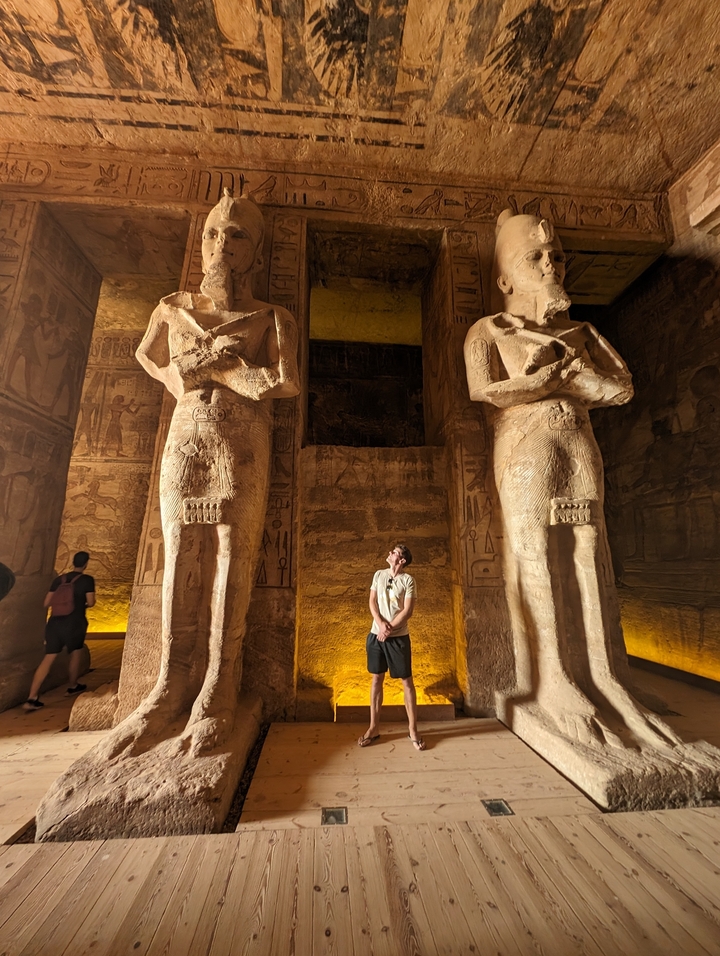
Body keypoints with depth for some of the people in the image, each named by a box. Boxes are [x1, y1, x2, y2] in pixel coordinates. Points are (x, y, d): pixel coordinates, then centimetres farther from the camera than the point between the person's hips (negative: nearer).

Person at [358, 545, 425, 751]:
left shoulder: (408, 580, -7)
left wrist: (389, 629, -14)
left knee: (407, 681, 6)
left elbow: (408, 611, -11)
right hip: (376, 635, 4)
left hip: (398, 637, -3)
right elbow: (372, 602, 1)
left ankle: (412, 728, 20)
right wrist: (381, 624, -13)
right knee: (376, 679, 11)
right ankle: (374, 727, 23)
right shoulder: (379, 574, 5)